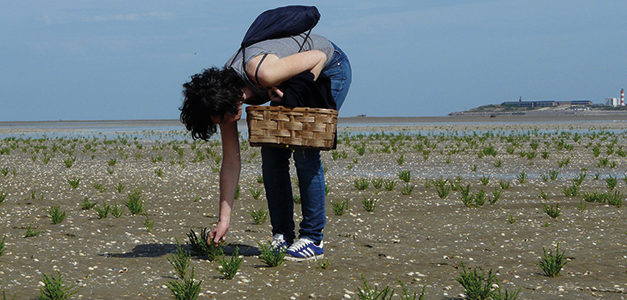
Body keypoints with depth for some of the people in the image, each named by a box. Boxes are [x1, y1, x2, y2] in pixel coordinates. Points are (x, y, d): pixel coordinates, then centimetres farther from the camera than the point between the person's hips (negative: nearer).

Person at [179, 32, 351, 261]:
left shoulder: (261, 72, -39)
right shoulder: (222, 97, -15)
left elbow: (319, 57, -27)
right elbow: (231, 163, -11)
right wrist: (224, 220, -12)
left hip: (330, 67, -7)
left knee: (305, 153, -16)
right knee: (271, 154, -3)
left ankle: (313, 239, -9)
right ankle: (282, 236, 6)